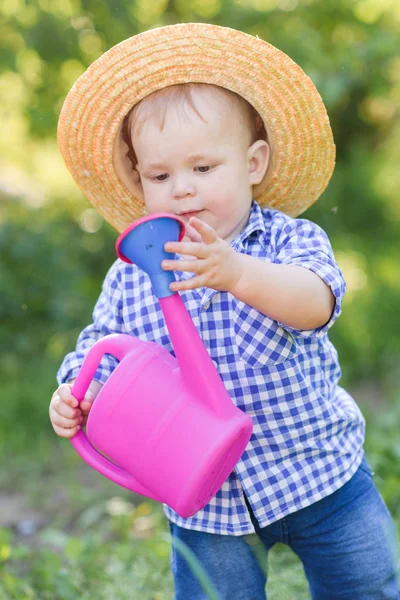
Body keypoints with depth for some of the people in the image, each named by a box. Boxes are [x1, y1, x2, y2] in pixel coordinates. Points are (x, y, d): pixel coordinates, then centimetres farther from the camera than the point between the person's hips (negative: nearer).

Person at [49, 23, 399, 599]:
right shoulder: (129, 279, -4)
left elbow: (314, 303, -33)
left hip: (317, 469, -1)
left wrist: (236, 273, -53)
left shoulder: (291, 240, -13)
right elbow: (99, 358, 1)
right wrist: (72, 401, -23)